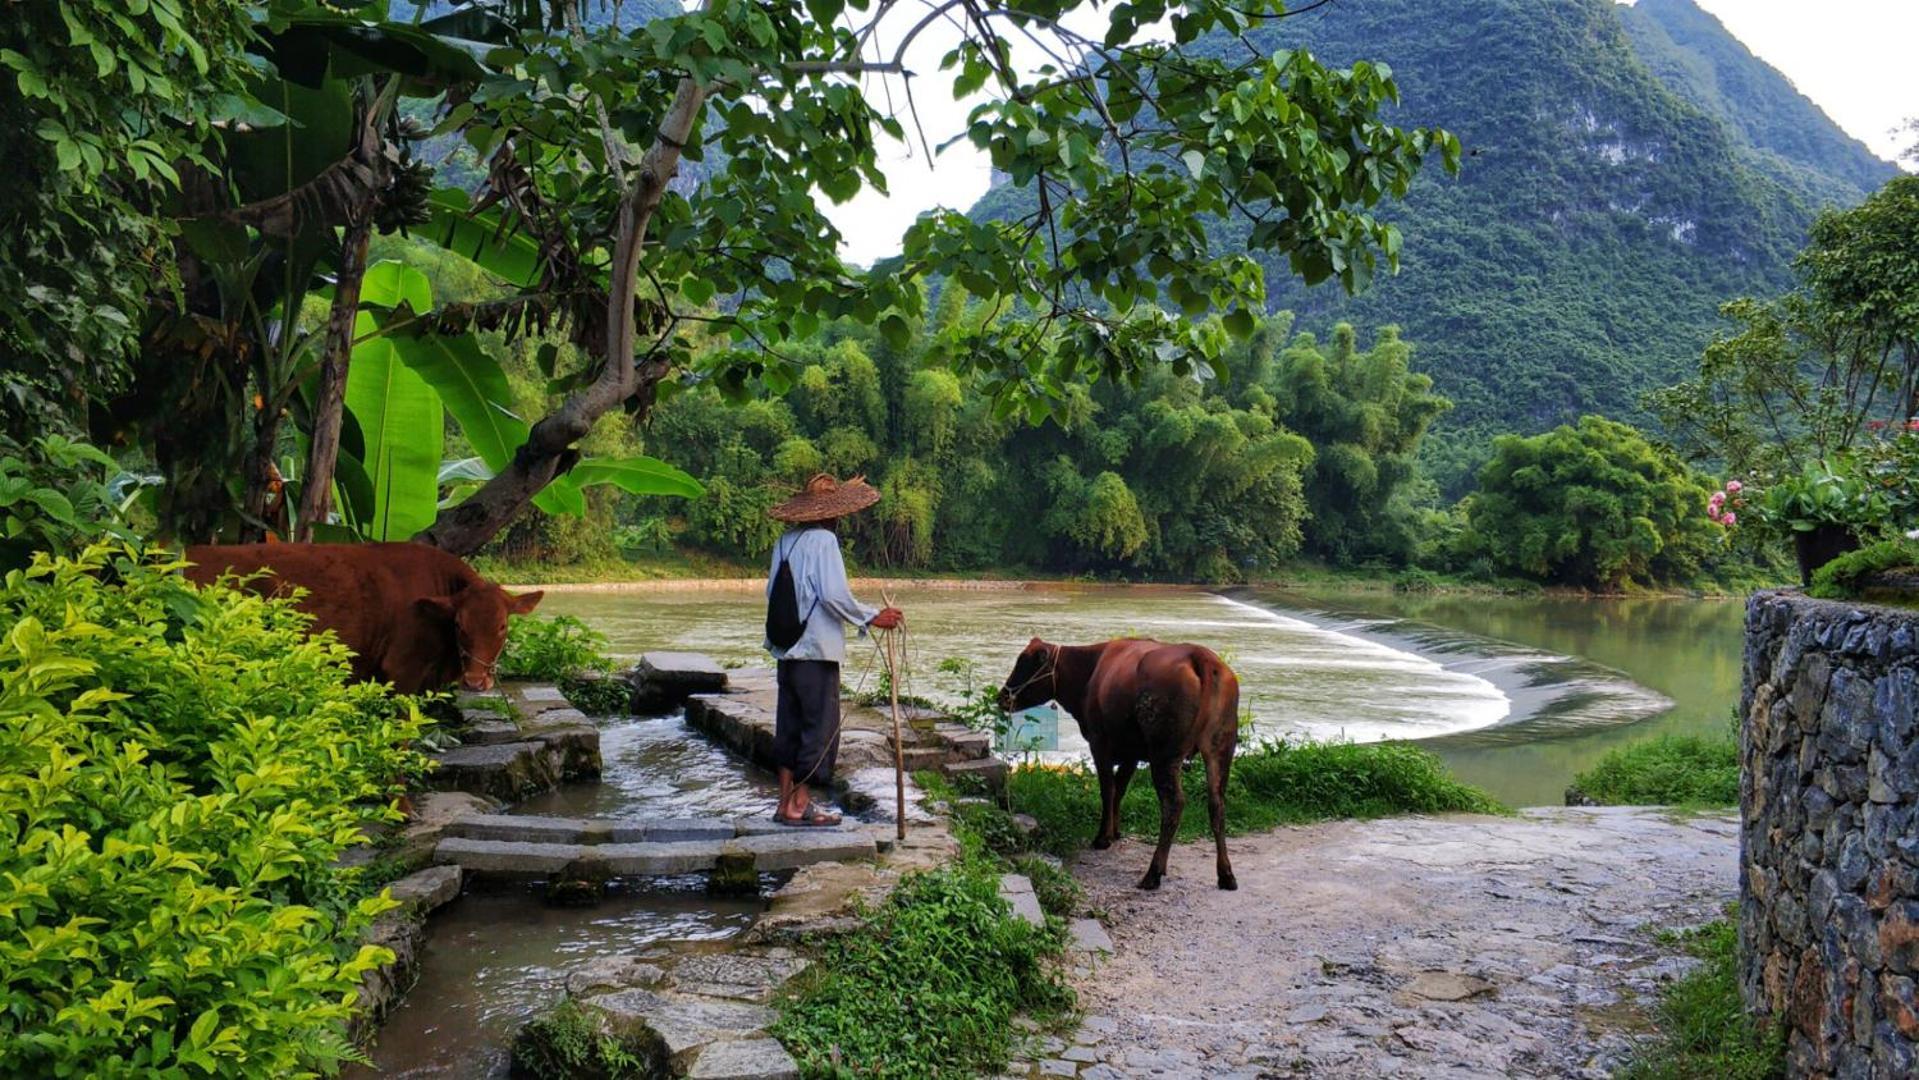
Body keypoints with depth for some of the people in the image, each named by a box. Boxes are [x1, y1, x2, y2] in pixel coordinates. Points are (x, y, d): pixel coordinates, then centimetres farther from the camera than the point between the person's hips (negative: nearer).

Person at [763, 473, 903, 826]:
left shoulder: (786, 541, 10)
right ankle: (799, 804, 3)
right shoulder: (823, 540, -12)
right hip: (817, 649, -8)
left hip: (786, 648, 8)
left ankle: (786, 801, 18)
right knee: (820, 725, 1)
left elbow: (772, 592, 15)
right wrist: (872, 617, -9)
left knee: (790, 725, 13)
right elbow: (834, 595, -19)